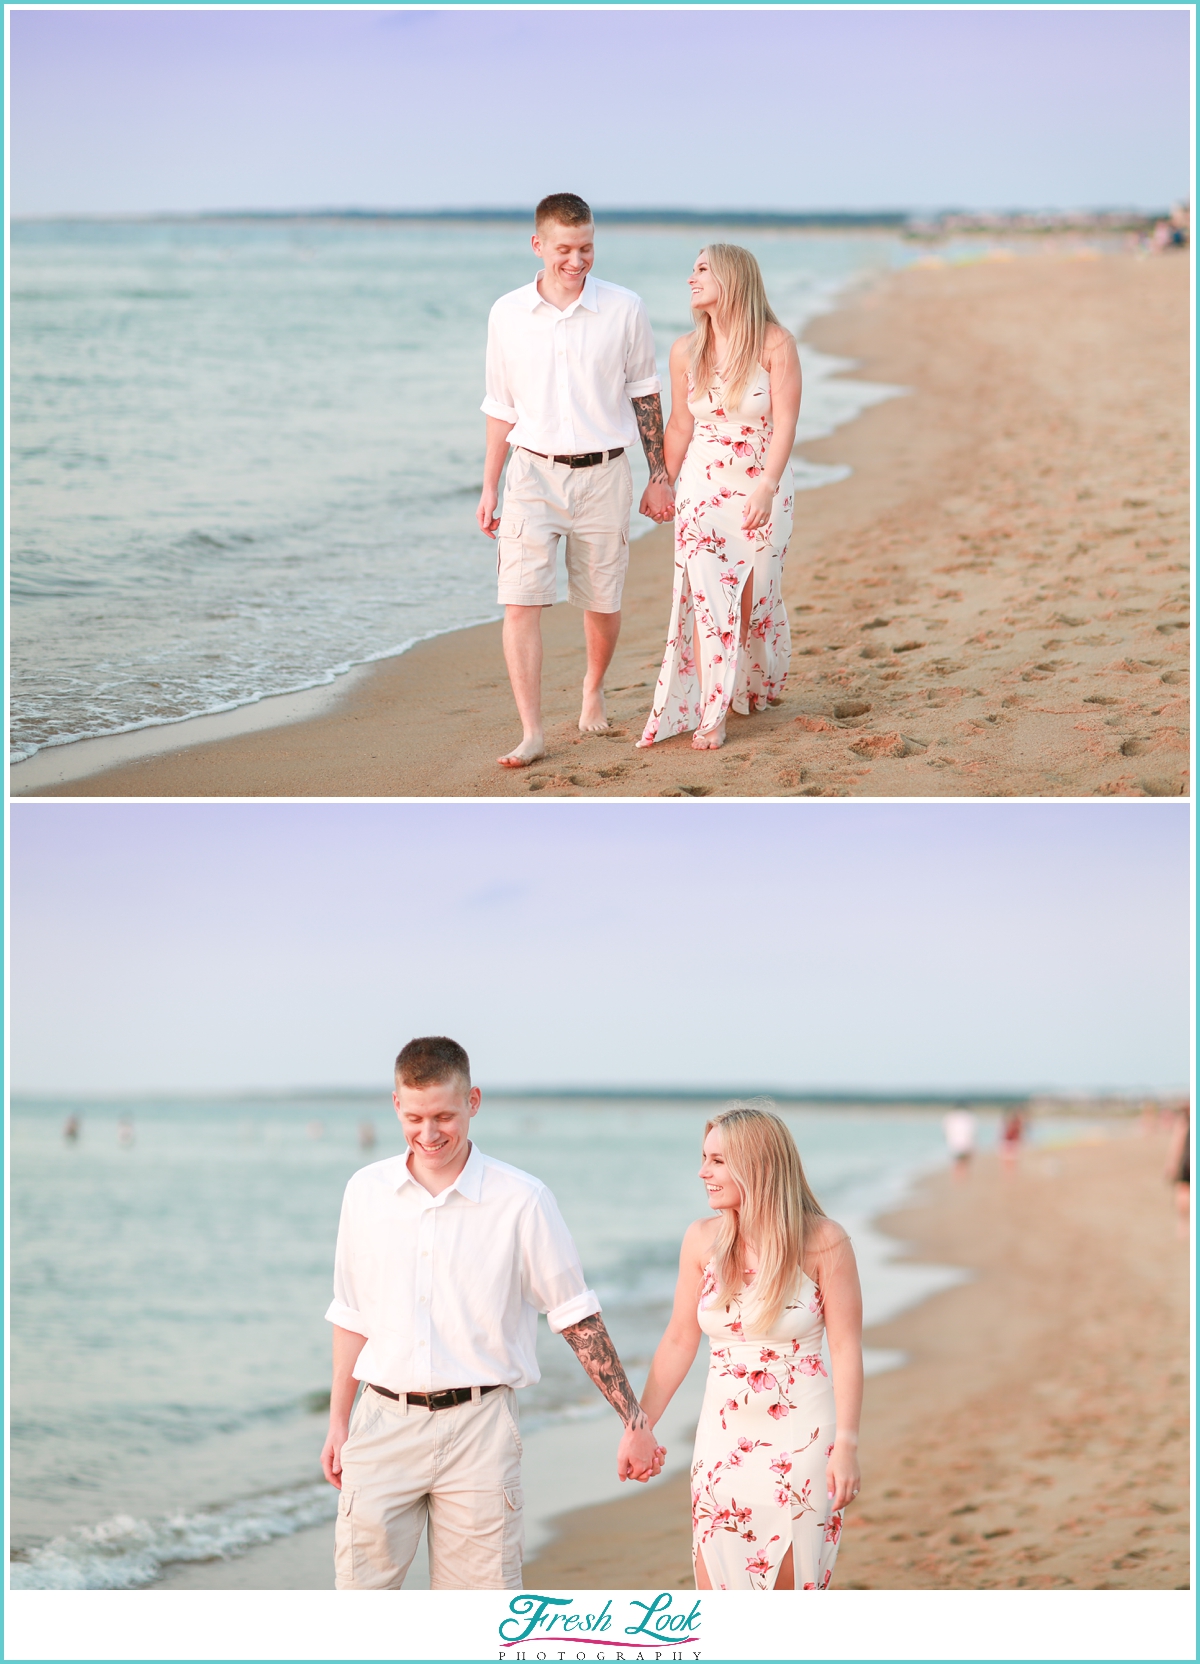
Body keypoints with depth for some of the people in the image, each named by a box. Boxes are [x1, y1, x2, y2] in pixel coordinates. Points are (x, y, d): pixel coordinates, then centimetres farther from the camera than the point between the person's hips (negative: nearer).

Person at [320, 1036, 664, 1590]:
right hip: (384, 1423, 2)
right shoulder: (366, 1191, 6)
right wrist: (338, 1424, 15)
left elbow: (576, 1316, 2)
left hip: (478, 1430, -2)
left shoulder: (521, 1200, -3)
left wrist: (634, 1420, 1)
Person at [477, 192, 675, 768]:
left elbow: (644, 395, 7)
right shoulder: (507, 315, 1)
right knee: (520, 603, -12)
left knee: (602, 604, 10)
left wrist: (659, 476, 7)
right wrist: (490, 488, 9)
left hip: (602, 473, 0)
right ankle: (531, 734, -10)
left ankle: (593, 690, 40)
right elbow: (501, 407, 9)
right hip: (533, 472, 0)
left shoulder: (624, 310, -3)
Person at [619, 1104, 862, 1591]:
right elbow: (679, 1340, 8)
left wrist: (846, 1445, -13)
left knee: (794, 1587, 1)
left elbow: (846, 1348, -8)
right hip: (724, 1436, 3)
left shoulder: (822, 1242, -8)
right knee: (716, 1598, 0)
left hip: (801, 1439, -3)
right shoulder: (702, 1240, 2)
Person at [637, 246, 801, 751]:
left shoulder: (775, 344, -10)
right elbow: (680, 426, 8)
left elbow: (784, 423, -14)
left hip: (762, 487, -2)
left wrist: (766, 487, -23)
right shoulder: (686, 351, 0)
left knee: (755, 595, 7)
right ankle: (709, 714, -8)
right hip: (703, 487, 2)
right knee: (707, 597, -9)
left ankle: (755, 688, 31)